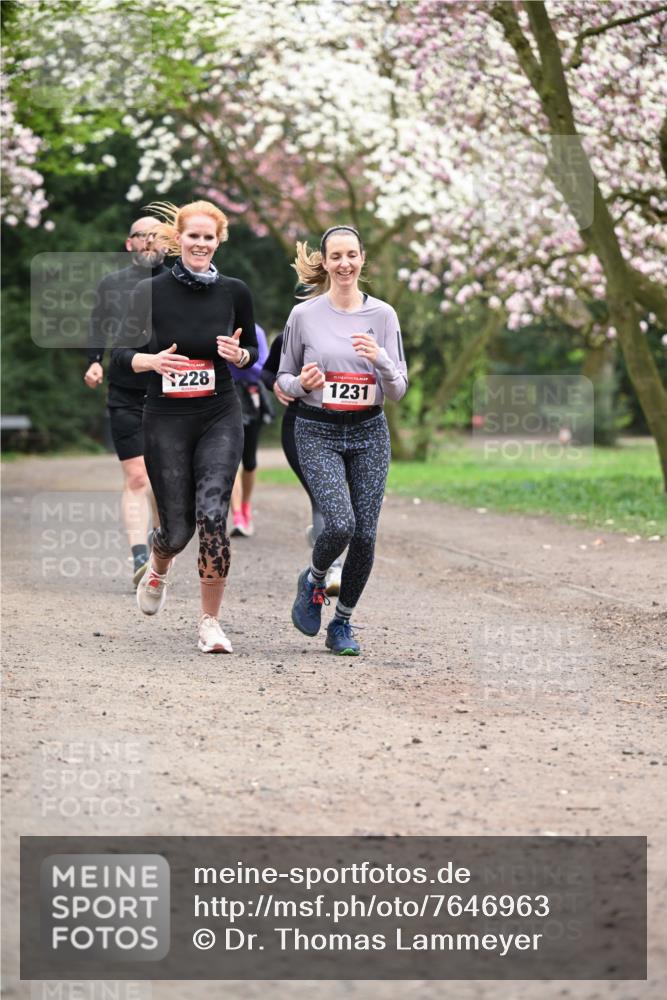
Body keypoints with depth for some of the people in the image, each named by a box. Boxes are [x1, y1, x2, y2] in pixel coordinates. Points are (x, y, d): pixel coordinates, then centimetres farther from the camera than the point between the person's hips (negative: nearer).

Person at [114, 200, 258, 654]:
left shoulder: (235, 292, -1)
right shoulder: (150, 292, -5)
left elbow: (252, 351, 12)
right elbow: (123, 353, 2)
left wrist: (239, 354, -12)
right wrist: (152, 360, -19)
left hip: (220, 417, 0)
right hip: (167, 420, 0)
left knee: (212, 516, -17)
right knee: (178, 528, 3)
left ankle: (210, 623, -3)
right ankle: (158, 569, 42)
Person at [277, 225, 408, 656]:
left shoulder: (383, 314, 0)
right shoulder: (304, 315, -3)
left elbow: (399, 390, -1)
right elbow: (284, 377, 8)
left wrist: (379, 359, -20)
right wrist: (302, 383, -15)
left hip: (369, 433, 2)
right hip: (319, 433, -2)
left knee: (365, 535, 0)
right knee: (340, 525, -19)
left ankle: (343, 623, 19)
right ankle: (313, 582, 14)